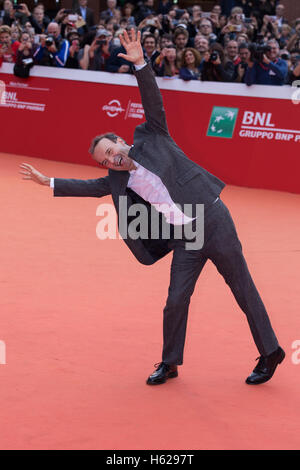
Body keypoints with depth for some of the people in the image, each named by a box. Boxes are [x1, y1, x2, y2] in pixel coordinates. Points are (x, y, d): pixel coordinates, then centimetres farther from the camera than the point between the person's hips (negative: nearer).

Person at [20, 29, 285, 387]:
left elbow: (153, 102, -8)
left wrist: (140, 64, -19)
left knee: (243, 289, 2)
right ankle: (169, 364, 18)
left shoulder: (151, 140, 0)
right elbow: (88, 187, 15)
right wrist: (49, 182, 11)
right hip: (184, 239, 5)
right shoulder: (118, 181, 10)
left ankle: (270, 354, 10)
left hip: (213, 220, -4)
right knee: (176, 301, 1)